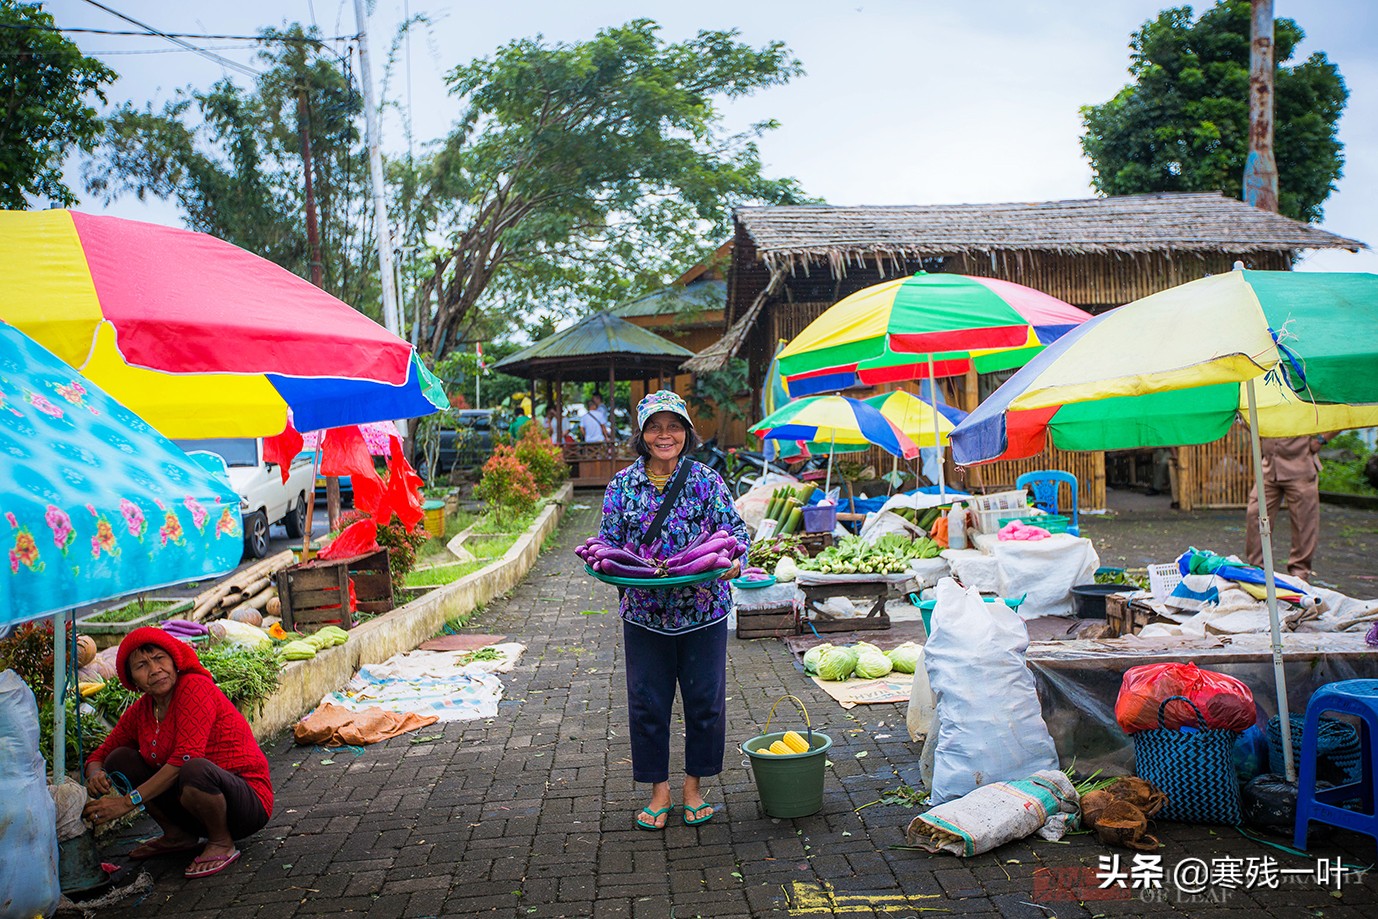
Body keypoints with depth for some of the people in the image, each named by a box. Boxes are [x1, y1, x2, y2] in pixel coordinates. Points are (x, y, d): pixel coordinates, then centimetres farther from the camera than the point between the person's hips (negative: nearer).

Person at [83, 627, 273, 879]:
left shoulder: (195, 686, -18)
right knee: (120, 760, 0)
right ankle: (178, 836, 10)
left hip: (249, 803, -7)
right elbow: (100, 755, 15)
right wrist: (95, 775, -10)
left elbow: (186, 757, -26)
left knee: (195, 770, -37)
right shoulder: (140, 711, 4)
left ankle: (223, 844, -9)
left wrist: (129, 801, -25)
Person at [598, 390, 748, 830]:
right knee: (647, 703, 8)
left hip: (703, 610, -1)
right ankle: (659, 790, 26)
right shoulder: (622, 485, 2)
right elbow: (608, 541, 5)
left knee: (705, 701, 8)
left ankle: (693, 786, 28)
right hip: (643, 613, 1)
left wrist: (731, 561, -20)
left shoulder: (707, 481, -1)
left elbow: (734, 530, -1)